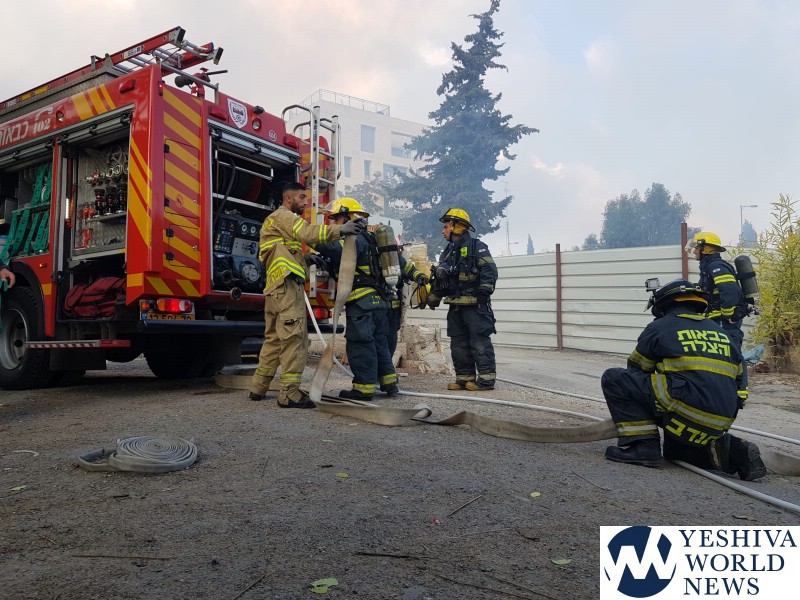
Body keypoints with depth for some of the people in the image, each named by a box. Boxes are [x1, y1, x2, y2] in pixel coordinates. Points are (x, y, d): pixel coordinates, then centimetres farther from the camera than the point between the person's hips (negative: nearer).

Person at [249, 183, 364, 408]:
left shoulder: (276, 221, 32)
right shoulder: (283, 216, 0)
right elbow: (306, 233, -19)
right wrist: (339, 229, -27)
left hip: (275, 288, 10)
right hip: (288, 284, -10)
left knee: (274, 338, 14)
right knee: (294, 338, -11)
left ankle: (258, 388, 18)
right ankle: (289, 394, -12)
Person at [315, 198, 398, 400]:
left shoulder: (355, 238, -10)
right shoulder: (366, 238, 22)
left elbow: (337, 249, -31)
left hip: (362, 301, -10)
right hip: (379, 300, 10)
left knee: (360, 343, -4)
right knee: (378, 341, 17)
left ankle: (364, 388, 1)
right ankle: (389, 383, 24)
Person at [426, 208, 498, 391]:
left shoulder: (476, 246, -4)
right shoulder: (447, 253, 19)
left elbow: (490, 270, -14)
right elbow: (438, 280, 24)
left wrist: (483, 292, -21)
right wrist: (432, 299, 20)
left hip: (475, 305, -8)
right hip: (455, 306, 8)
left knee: (480, 341, -7)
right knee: (458, 343, 9)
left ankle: (486, 379, -2)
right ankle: (465, 378, 17)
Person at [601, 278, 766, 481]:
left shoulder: (659, 327, 6)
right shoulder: (721, 332, 22)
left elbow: (635, 373, 15)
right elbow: (737, 377, 23)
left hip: (685, 412, -7)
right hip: (720, 424, 7)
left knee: (613, 378, 0)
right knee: (674, 449, 33)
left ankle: (642, 444, -6)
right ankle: (734, 453, 10)